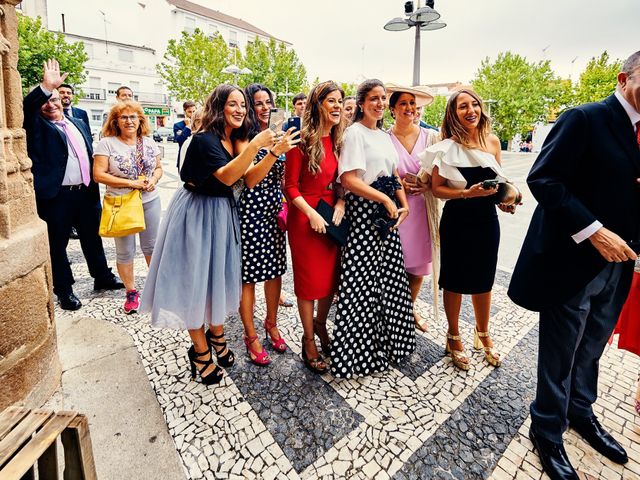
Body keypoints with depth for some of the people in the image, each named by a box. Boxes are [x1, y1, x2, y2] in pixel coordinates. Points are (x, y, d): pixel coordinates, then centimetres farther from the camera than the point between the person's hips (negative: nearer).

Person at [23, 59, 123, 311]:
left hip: (86, 193, 5)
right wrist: (46, 86, -32)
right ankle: (64, 290, 20)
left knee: (92, 238, 17)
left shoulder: (79, 124, 16)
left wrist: (95, 184, 14)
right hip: (56, 196, -5)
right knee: (58, 244, 6)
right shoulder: (38, 126, 1)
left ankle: (102, 277, 33)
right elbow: (26, 107, -20)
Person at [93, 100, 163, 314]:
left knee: (152, 246, 13)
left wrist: (153, 179, -9)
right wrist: (131, 183, -18)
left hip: (150, 201, 3)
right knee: (125, 251, 7)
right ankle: (131, 292, 23)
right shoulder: (107, 143, -6)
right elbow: (99, 175, -11)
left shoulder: (149, 142, 6)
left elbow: (158, 167, 13)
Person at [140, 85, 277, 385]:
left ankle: (216, 334, 36)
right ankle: (200, 351, 19)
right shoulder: (205, 139, -18)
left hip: (222, 213, 8)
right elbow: (226, 177, -31)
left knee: (220, 273, 16)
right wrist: (255, 145, -33)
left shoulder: (234, 140, 6)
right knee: (195, 278, 2)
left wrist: (272, 152, -10)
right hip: (197, 214, -8)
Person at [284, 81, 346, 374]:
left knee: (332, 276, 14)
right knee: (309, 280, 5)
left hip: (333, 216, 6)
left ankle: (320, 324, 40)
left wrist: (340, 204, -5)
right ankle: (308, 341, 24)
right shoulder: (302, 141, -11)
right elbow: (290, 186, -11)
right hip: (305, 217, -6)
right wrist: (312, 214, -20)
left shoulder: (338, 141, 9)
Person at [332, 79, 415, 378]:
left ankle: (385, 341, 30)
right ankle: (360, 350, 14)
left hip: (387, 213, 8)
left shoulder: (385, 135, 18)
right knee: (364, 282, -3)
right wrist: (385, 200, -16)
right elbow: (349, 179, -17)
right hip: (363, 211, -8)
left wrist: (404, 205, 3)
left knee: (389, 279, 12)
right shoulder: (355, 132, -7)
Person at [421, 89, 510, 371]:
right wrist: (467, 193, -22)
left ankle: (482, 335, 39)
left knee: (484, 280, 16)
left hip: (487, 219, 4)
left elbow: (499, 180, 16)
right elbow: (436, 189, -9)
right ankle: (454, 338, 29)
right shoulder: (447, 147, -9)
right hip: (457, 220, -4)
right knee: (455, 281, 8)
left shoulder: (492, 141, 4)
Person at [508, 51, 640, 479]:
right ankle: (548, 431, 28)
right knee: (560, 355, 7)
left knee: (591, 347, 22)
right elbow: (543, 179, -19)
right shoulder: (584, 119, -10)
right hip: (572, 259, -7)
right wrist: (593, 231, -23)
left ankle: (580, 412, 45)